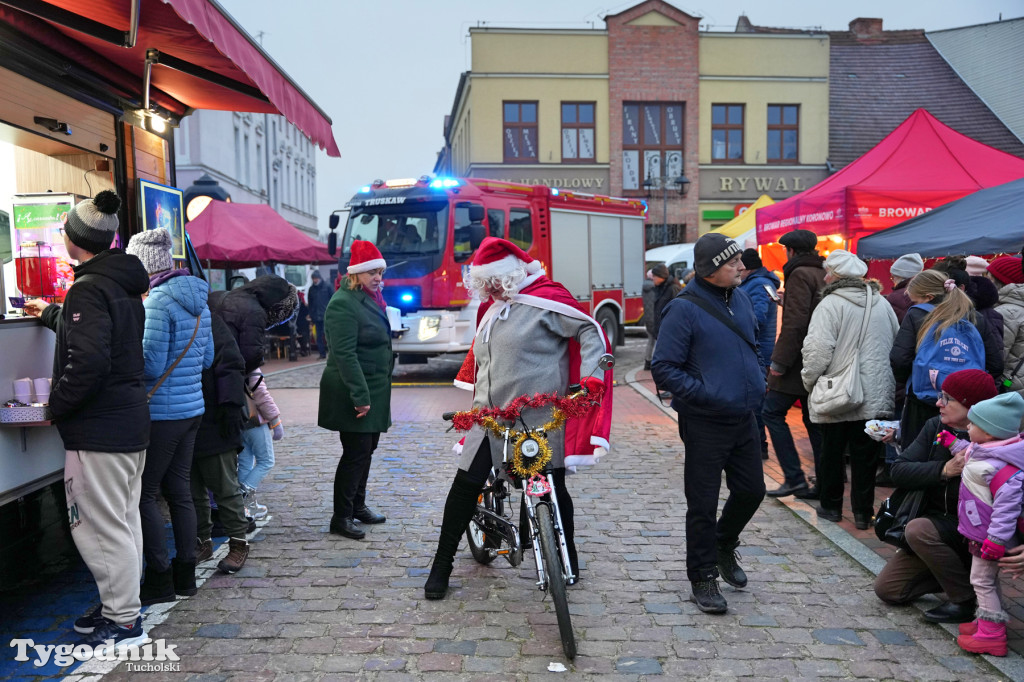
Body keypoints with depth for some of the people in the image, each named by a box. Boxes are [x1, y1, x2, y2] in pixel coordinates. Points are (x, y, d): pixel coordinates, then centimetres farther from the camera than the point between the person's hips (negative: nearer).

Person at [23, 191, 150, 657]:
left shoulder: (88, 289, -18)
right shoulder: (125, 285, 12)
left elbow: (89, 361, -28)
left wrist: (57, 405, -13)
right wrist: (49, 314, 47)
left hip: (98, 428, -10)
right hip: (131, 420, 10)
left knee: (99, 526, -1)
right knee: (122, 519, 17)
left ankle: (123, 620, 7)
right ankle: (120, 608, 29)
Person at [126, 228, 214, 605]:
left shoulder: (157, 302, -16)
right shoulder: (197, 299, 10)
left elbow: (151, 365, -17)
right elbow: (207, 357, 16)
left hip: (161, 413, -8)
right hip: (192, 408, 8)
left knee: (145, 494, 3)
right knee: (179, 490, 14)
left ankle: (160, 577, 8)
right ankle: (185, 574, 21)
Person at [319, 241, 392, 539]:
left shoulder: (371, 299, 13)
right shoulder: (343, 303, -17)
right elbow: (345, 354, -23)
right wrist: (360, 396, -26)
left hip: (374, 389, 9)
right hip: (353, 393, -9)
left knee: (366, 449, 15)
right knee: (356, 452, -5)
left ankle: (357, 505, 29)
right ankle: (341, 517, 5)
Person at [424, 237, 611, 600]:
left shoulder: (545, 298, -9)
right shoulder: (492, 308, 16)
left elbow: (591, 331, -11)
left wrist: (590, 378, -20)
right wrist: (476, 404, 25)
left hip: (539, 419, -6)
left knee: (552, 489, 5)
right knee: (465, 487, 2)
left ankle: (568, 559, 27)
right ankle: (441, 566, 14)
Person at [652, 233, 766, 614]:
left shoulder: (741, 297, 7)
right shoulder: (685, 309, -16)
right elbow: (664, 368, -16)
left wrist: (758, 379, 9)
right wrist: (703, 394, -21)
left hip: (744, 418, 7)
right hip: (705, 422, -7)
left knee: (751, 490, 17)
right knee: (703, 505, 3)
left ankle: (723, 546, 42)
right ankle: (703, 578, 19)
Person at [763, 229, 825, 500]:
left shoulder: (800, 274, -12)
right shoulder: (822, 274, 15)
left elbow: (795, 322, -21)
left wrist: (779, 361, -19)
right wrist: (784, 302, 26)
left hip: (799, 360, -9)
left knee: (772, 411, -3)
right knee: (813, 419, 12)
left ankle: (795, 478, -6)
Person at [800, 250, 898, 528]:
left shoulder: (830, 304, -13)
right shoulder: (882, 304, 7)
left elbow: (819, 349, -19)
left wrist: (809, 380, -4)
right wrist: (887, 384, 23)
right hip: (875, 396, 4)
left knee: (832, 452, 11)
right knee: (865, 455, 9)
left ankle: (830, 505, 21)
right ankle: (863, 511, 13)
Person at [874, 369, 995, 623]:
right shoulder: (935, 426, -2)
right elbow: (899, 471, -11)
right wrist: (943, 470, -23)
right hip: (937, 522, 6)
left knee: (918, 530, -33)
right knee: (886, 588, 1)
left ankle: (964, 600, -11)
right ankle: (957, 575, 20)